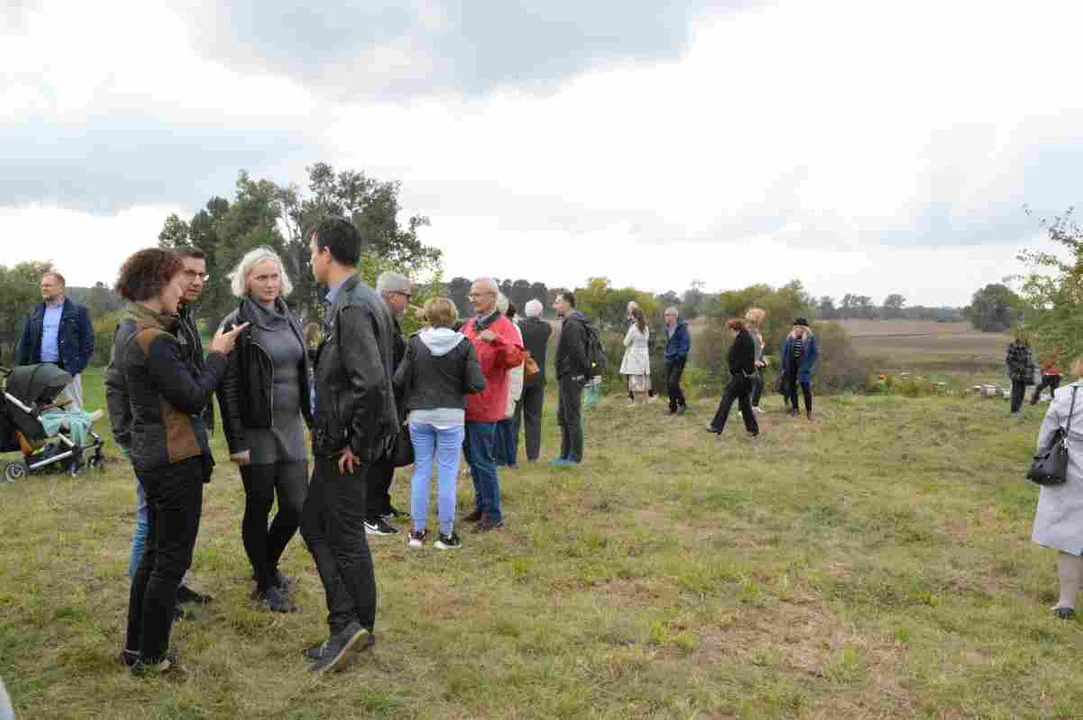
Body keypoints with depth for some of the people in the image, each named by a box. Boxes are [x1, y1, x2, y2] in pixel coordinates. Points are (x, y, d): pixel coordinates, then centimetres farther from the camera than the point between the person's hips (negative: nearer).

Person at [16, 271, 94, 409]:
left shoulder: (78, 312, 2)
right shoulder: (36, 312, 14)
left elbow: (87, 342, -3)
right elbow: (25, 343, 13)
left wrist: (75, 368, -12)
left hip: (66, 371, -4)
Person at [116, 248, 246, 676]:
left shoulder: (133, 334, 9)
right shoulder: (154, 340, -21)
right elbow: (194, 397, -18)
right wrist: (218, 355, -7)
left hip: (150, 457, 10)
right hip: (175, 460, -10)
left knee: (155, 553, 19)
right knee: (172, 560, 3)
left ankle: (136, 647, 30)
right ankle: (150, 657, 14)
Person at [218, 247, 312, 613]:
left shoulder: (290, 321, 10)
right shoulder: (236, 325, -8)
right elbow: (227, 387, -11)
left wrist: (313, 419, 12)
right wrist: (235, 441, -15)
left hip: (291, 428, 6)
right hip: (257, 432, -5)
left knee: (296, 506, 6)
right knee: (259, 508, 6)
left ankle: (268, 564, 33)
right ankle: (265, 584, 22)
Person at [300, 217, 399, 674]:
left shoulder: (352, 307, -21)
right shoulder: (356, 301, 11)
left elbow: (371, 382, -31)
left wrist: (355, 444, -19)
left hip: (345, 446, -10)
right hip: (336, 440, 10)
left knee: (345, 537, 2)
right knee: (314, 524, 16)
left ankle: (352, 624, 15)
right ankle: (352, 627, 22)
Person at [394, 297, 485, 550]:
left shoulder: (415, 342, -4)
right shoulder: (464, 345, -7)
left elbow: (399, 380, -4)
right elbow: (477, 384, -11)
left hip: (419, 415, 2)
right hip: (451, 416, -1)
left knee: (421, 470, 11)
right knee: (447, 473, 5)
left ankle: (418, 531, 17)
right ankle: (446, 533, 11)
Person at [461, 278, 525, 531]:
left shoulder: (504, 326, -11)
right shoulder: (469, 324, 13)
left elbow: (516, 358, -24)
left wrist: (496, 340, -39)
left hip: (484, 405, -8)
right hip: (466, 403, 8)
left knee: (483, 461, -4)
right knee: (472, 459, 15)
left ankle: (493, 514, 6)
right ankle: (481, 506, 27)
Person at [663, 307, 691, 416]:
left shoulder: (681, 327, -13)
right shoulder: (668, 328, 10)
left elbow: (686, 343, -16)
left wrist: (679, 355, -18)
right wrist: (667, 353, 12)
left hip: (678, 359, -8)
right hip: (669, 359, 8)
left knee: (673, 382, -13)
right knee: (668, 384, 6)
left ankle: (682, 404, 6)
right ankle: (673, 408, 16)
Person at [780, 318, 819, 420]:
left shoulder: (810, 338, -7)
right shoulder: (790, 337, 2)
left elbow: (815, 353, -6)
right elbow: (784, 352, 8)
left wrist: (808, 366, -14)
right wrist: (783, 366, 5)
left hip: (803, 366, -3)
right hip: (791, 365, 3)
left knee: (806, 388, -7)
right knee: (792, 387, 9)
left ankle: (809, 411, 3)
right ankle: (794, 409, 22)